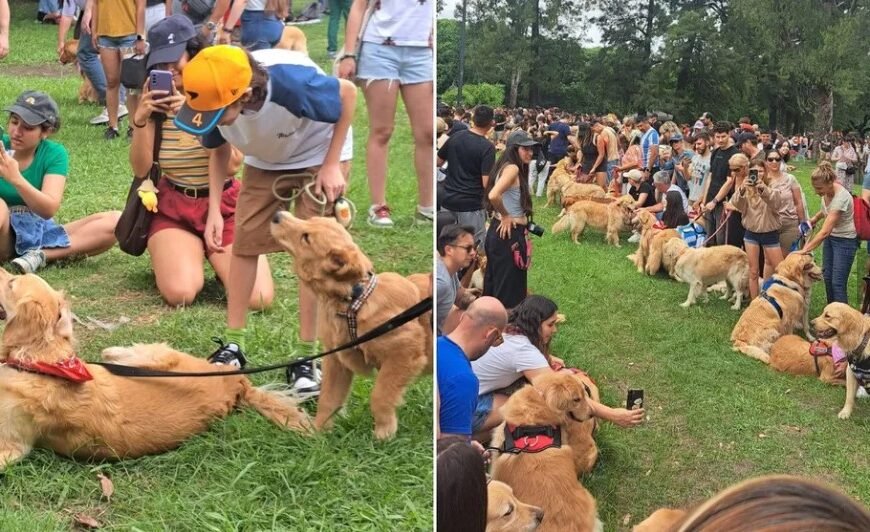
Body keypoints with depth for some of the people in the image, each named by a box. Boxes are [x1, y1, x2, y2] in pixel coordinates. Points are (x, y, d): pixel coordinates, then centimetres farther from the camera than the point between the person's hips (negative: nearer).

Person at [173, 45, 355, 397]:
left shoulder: (292, 83, -42)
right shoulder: (215, 101, -27)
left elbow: (348, 93, -22)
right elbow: (220, 148, -3)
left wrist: (332, 165, -21)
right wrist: (214, 210, -6)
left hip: (317, 157, -4)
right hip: (264, 162, 5)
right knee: (244, 243, 2)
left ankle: (306, 357, 1)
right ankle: (234, 345, 15)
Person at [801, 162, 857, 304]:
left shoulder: (841, 197, -32)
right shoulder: (826, 191, -9)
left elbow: (825, 231, -36)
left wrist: (805, 250, -38)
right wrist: (814, 219, -1)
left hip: (845, 241, -8)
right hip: (830, 237, 8)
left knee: (838, 283, -10)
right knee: (828, 277, 13)